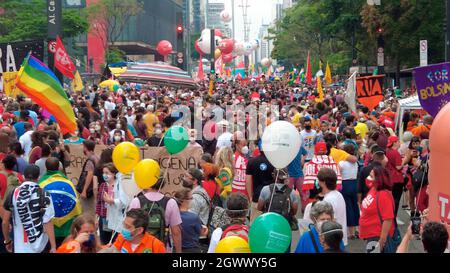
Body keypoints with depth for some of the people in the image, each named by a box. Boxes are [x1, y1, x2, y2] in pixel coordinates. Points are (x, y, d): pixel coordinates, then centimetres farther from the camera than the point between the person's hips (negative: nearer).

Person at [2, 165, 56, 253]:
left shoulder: (13, 194, -2)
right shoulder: (44, 195, -8)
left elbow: (5, 222, 3)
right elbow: (47, 223, -11)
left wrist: (7, 241, 18)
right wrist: (53, 247, -7)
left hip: (21, 247, 1)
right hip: (41, 245, -1)